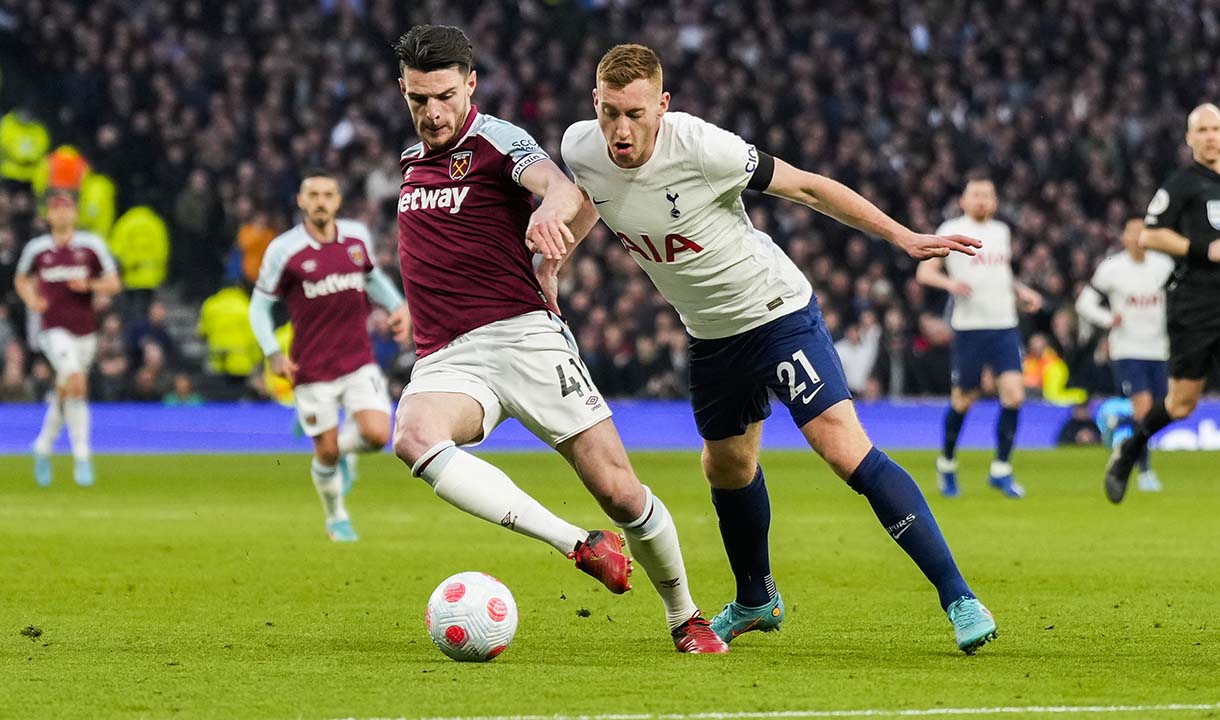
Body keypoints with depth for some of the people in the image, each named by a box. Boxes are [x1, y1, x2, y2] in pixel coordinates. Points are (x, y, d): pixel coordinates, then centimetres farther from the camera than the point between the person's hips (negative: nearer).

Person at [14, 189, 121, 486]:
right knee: (76, 384, -21)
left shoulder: (91, 244, 1)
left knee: (64, 393, 11)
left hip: (85, 331, 2)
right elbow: (22, 279, 19)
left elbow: (113, 284, 4)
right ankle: (82, 456, -20)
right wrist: (31, 300, -1)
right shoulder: (36, 248, 2)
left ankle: (44, 447, 34)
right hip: (54, 329, -2)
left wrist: (89, 285, -15)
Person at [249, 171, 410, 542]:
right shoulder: (283, 250, -9)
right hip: (312, 368, -3)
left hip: (358, 360, 3)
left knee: (376, 435, -15)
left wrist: (397, 306, 5)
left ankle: (343, 450, 22)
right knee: (327, 452, 2)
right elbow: (259, 305, -1)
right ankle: (336, 518, 30)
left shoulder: (358, 236, 2)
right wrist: (273, 354, -12)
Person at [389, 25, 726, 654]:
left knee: (620, 493, -8)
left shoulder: (498, 142, -3)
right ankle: (578, 545, -34)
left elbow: (562, 188, -25)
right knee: (413, 438, -32)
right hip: (445, 360, 5)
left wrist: (550, 208, -49)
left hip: (521, 336, -4)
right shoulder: (413, 160, 19)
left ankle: (684, 617, 19)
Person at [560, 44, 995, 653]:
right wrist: (552, 259, 17)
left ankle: (958, 598, -18)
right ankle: (755, 602, 46)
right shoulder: (580, 150, -12)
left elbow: (806, 187, -17)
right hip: (711, 335, 6)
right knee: (727, 467, 20)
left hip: (778, 312, -6)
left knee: (846, 449, -19)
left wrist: (902, 237, -17)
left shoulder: (700, 147, -28)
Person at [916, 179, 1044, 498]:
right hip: (969, 326, -4)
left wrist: (1022, 292, 15)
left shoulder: (1001, 231, 16)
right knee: (963, 400, 3)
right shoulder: (951, 230, -1)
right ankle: (947, 464, 26)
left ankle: (1001, 470, -2)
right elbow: (924, 271, -4)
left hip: (1005, 326, 4)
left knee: (1014, 394, -10)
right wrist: (950, 283, -22)